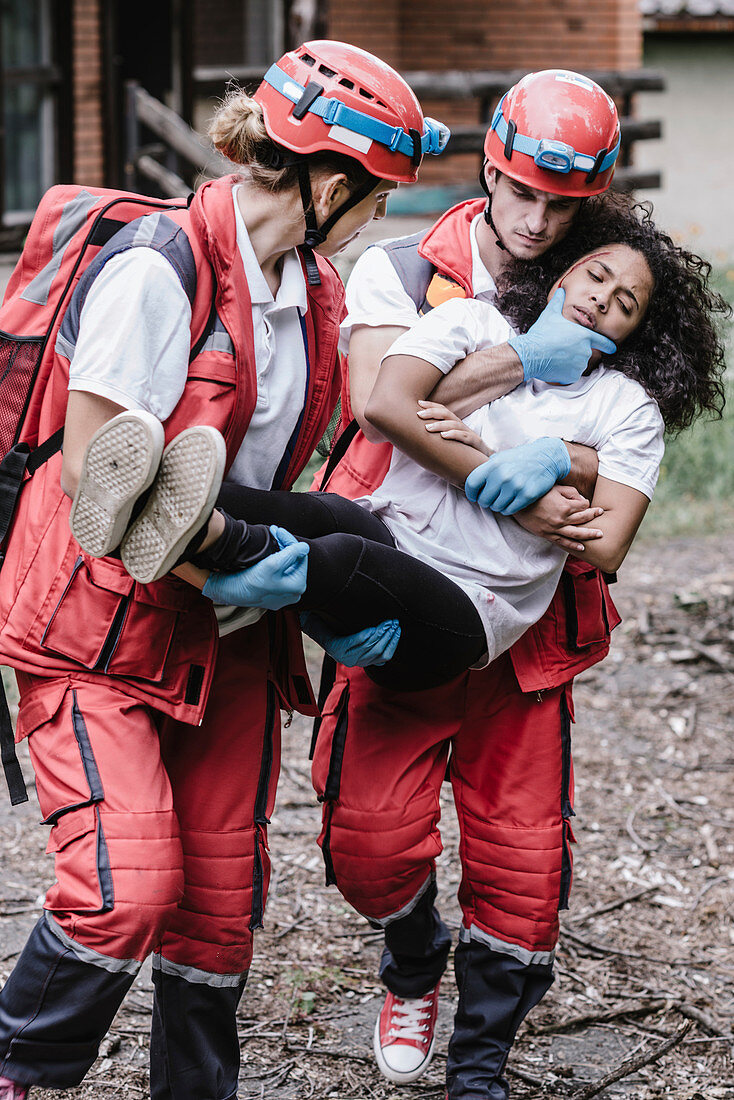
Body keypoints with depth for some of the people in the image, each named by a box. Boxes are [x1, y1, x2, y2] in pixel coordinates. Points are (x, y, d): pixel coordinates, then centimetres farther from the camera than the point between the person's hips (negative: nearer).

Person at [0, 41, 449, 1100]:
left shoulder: (315, 289, 7)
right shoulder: (158, 267, -20)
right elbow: (95, 475, -21)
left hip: (227, 626, 8)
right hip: (105, 623, -7)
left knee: (223, 888, 6)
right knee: (128, 888, -18)